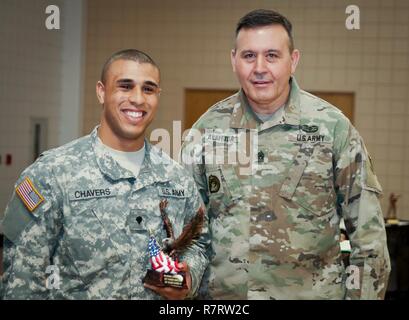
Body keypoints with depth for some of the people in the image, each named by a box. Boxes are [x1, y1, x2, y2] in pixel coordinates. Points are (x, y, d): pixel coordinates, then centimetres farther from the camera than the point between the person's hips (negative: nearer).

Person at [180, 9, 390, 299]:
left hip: (312, 291, -2)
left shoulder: (333, 126, -7)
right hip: (222, 292, 2)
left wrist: (362, 293, -7)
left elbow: (367, 229, -4)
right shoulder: (209, 127, -1)